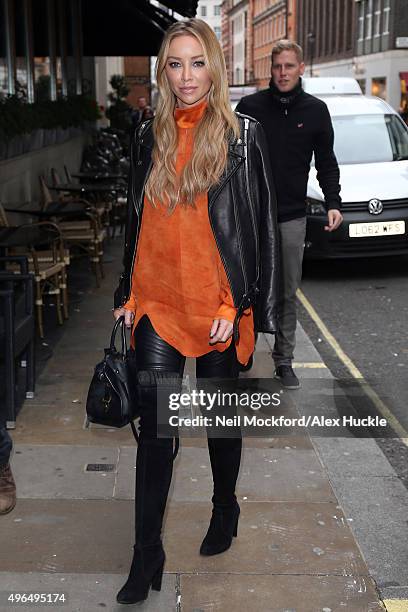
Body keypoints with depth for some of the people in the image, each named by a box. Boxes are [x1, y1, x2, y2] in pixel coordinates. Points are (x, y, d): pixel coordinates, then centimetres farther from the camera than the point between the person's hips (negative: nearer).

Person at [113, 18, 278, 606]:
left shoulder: (243, 136, -4)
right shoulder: (150, 137, 7)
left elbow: (259, 227, -5)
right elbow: (137, 221, 13)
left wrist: (238, 306, -10)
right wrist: (128, 294, 10)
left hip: (218, 303, -2)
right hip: (157, 301, 3)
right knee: (155, 427, 2)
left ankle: (225, 505, 40)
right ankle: (147, 555, 12)